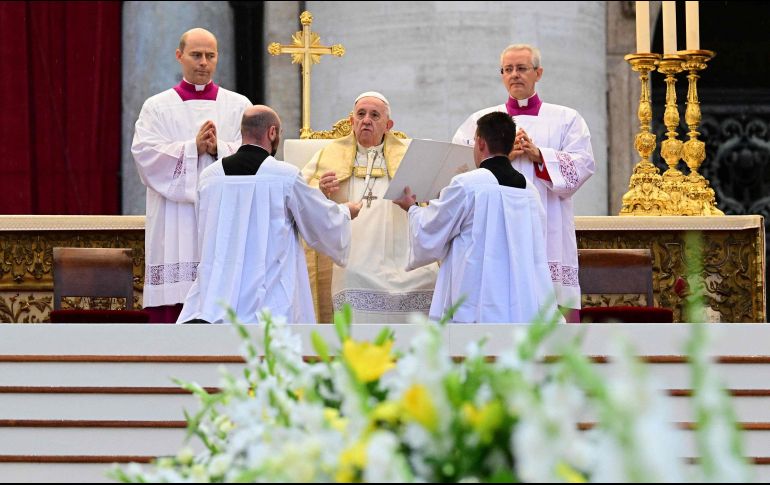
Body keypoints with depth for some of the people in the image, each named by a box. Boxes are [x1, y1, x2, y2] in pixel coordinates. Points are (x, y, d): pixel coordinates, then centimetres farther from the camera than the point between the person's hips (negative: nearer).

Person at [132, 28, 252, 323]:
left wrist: (219, 148, -16)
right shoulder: (157, 107, 10)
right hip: (174, 228, 0)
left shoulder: (239, 106, 12)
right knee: (171, 308, -5)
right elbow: (145, 154, -4)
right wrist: (193, 148, -13)